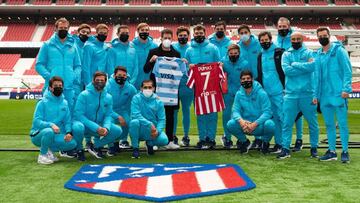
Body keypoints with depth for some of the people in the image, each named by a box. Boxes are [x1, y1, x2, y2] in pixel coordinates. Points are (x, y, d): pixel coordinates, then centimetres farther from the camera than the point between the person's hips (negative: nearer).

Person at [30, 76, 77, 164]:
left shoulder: (65, 103, 5)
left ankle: (49, 150, 7)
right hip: (39, 135, -4)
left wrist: (69, 132, -17)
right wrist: (50, 125, -33)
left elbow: (67, 121, 3)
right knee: (49, 131, -38)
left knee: (72, 143, -19)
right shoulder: (43, 102, -8)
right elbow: (36, 121, -16)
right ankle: (42, 155, -10)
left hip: (55, 135, 4)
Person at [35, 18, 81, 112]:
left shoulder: (73, 46, 14)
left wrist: (76, 77, -4)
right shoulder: (47, 45, 7)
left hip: (69, 87, 2)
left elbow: (77, 66, 16)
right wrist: (48, 76, -12)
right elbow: (39, 65, 4)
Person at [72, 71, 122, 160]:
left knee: (118, 130, -14)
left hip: (99, 126, 4)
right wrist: (96, 128, -27)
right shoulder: (84, 95, -13)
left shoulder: (108, 97, 0)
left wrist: (106, 127, -23)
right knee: (78, 127, -37)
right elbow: (79, 115, -18)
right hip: (85, 124, -4)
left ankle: (95, 146, 3)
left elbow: (108, 115, 1)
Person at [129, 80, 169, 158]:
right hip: (139, 131, -2)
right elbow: (135, 115, -18)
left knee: (164, 140, -24)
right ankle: (135, 148, -12)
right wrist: (150, 124, -25)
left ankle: (150, 143, 14)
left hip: (152, 131, 2)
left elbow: (161, 119, -2)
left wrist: (157, 130, -21)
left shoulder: (158, 102, 1)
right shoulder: (136, 98, -6)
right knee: (134, 122, -33)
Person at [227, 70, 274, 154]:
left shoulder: (261, 93, -10)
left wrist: (254, 124, -30)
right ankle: (244, 142, 7)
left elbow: (267, 112, -17)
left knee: (270, 124, -34)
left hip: (260, 126, -2)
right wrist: (240, 120, -29)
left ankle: (265, 143, 2)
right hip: (245, 125, 3)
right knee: (230, 124, -24)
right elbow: (235, 110, -5)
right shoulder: (239, 94, 0)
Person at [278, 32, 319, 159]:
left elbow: (312, 66, -16)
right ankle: (285, 149, 8)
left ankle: (314, 148, 21)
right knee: (287, 123, 1)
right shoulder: (286, 55, 8)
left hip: (307, 94, -1)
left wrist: (295, 64, -10)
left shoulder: (309, 53, 4)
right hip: (290, 94, 1)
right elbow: (287, 70, -9)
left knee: (313, 122, 7)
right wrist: (304, 66, -9)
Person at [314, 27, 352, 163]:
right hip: (324, 96, 6)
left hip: (338, 95, -6)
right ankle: (332, 151, 19)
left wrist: (346, 89, -18)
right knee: (329, 124, 11)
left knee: (342, 123, 0)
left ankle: (345, 152, 8)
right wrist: (316, 94, 11)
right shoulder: (318, 55, 13)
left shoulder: (339, 50, -3)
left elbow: (347, 71, -8)